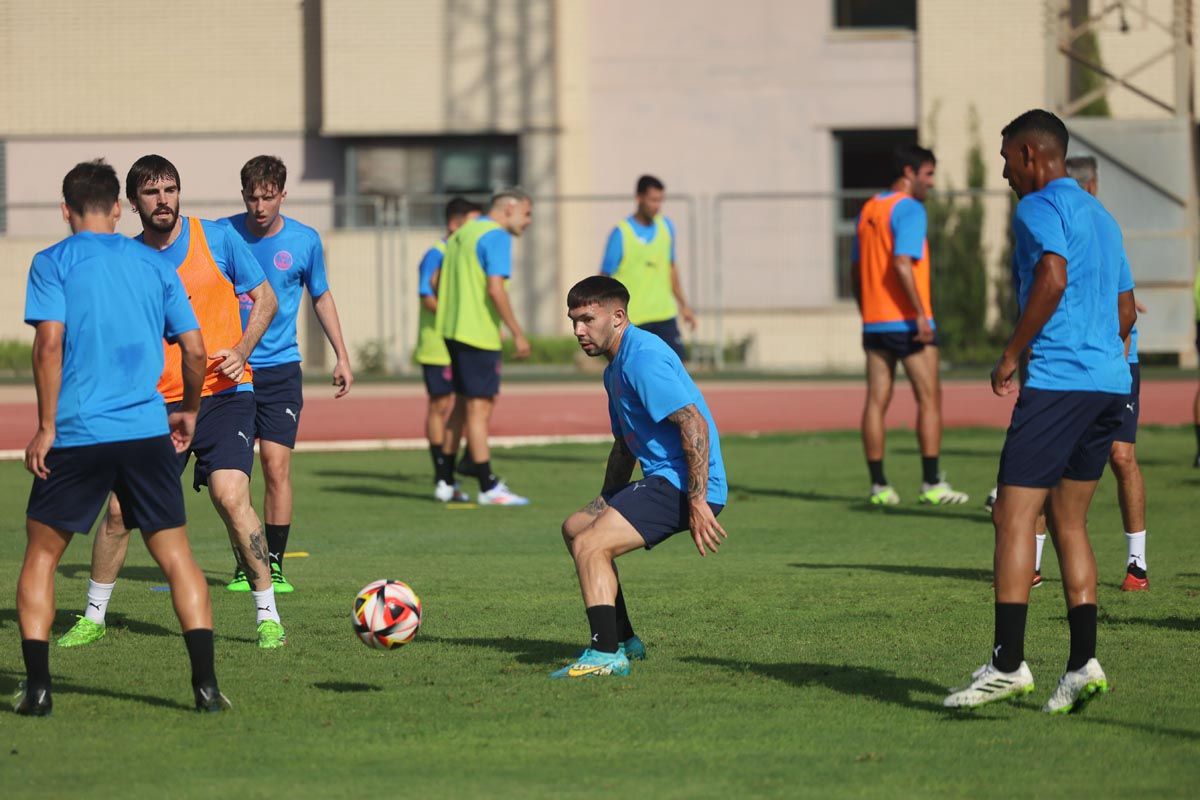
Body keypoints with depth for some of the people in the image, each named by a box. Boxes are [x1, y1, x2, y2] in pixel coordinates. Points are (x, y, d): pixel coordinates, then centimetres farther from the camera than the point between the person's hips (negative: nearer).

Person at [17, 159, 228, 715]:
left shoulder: (53, 263, 1)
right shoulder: (155, 266, 11)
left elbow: (50, 343, -10)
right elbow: (194, 350, 8)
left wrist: (46, 428, -6)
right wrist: (189, 410, 24)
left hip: (78, 435, -2)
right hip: (148, 434, 2)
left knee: (40, 558, 10)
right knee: (177, 557, 7)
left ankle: (37, 687, 3)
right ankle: (206, 684, -2)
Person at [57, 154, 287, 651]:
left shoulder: (216, 238, -2)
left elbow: (264, 299, 4)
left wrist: (241, 351, -12)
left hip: (223, 393, -2)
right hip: (159, 402, 2)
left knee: (231, 498, -20)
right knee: (120, 510, -1)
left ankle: (268, 618, -8)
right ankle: (93, 618, 19)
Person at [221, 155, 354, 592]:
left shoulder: (305, 241, -1)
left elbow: (321, 296, 14)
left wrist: (341, 356, 12)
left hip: (281, 370, 0)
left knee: (276, 467, -8)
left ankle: (274, 563, 1)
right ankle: (244, 564, 8)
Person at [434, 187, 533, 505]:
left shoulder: (462, 233, 16)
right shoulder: (497, 237, -11)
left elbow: (439, 284, 19)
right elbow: (495, 289, -20)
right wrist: (517, 333, -17)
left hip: (453, 329, 9)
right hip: (479, 334, -9)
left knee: (463, 404, 16)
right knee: (480, 407, -6)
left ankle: (446, 479, 19)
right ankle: (488, 487, -4)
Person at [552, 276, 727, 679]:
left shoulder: (643, 358, -17)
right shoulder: (615, 369, 18)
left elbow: (694, 424, -25)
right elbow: (625, 446, 30)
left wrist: (698, 502, -27)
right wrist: (603, 505, 28)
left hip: (682, 483, -11)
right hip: (661, 479, 11)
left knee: (590, 545, -20)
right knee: (575, 528, 21)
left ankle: (606, 654, -20)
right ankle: (623, 640, 24)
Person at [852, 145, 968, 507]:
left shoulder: (868, 210, 14)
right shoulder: (910, 209, -11)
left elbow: (857, 269, 17)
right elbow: (902, 264, -22)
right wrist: (921, 314, -21)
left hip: (874, 322, 7)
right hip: (906, 320, -7)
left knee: (877, 401, 5)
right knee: (929, 399, 0)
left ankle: (879, 486, 3)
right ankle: (931, 484, -1)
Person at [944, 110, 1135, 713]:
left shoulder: (1039, 208, -5)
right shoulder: (1100, 216, 21)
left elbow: (1053, 277, -22)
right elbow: (1125, 312, 24)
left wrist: (1012, 354, -15)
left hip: (1057, 381, -9)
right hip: (1110, 383, 9)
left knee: (1013, 514, -8)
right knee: (1069, 521, 12)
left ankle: (1007, 663, -14)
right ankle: (1083, 662, 4)